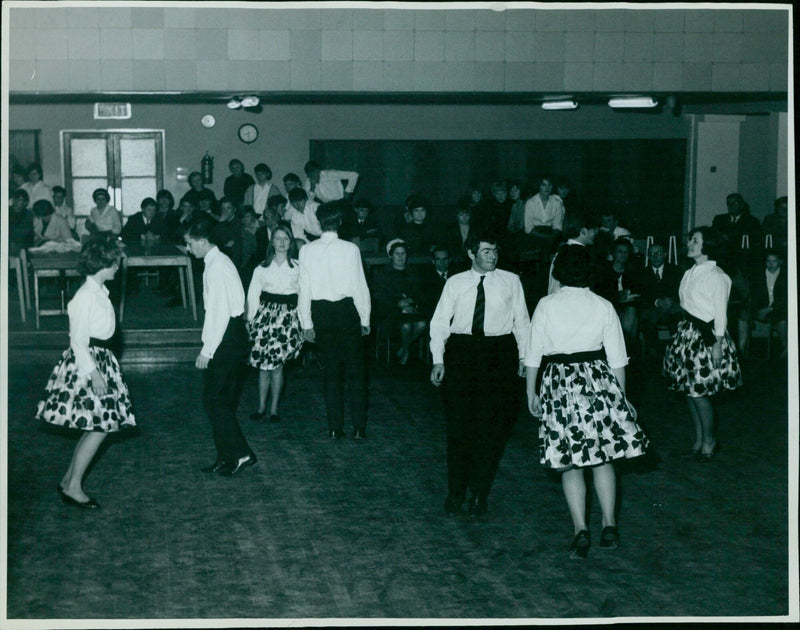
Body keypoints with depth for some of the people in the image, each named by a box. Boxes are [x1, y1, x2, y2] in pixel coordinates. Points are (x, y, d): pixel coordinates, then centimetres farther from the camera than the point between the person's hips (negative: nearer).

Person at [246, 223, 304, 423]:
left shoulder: (298, 268, 3)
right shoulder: (262, 268, 7)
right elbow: (252, 294, 7)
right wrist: (251, 319, 0)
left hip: (288, 316, -1)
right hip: (265, 314, 1)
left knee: (277, 364, -3)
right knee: (263, 365, 2)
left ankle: (274, 408, 7)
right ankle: (261, 407, 11)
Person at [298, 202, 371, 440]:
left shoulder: (307, 250, -4)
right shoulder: (350, 249, -9)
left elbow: (304, 289, -2)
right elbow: (360, 287, -6)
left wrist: (307, 323, 5)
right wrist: (365, 319, 4)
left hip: (321, 313, 2)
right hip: (347, 310, -2)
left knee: (330, 371, 10)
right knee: (355, 371, 6)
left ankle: (335, 428, 11)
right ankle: (359, 428, 4)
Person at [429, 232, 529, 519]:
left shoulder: (510, 281, 7)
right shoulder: (455, 283, 8)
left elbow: (521, 320, 9)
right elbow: (439, 321, 9)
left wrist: (524, 357, 2)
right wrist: (438, 360, 1)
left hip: (500, 355, 0)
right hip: (461, 352, 0)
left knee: (493, 427, 1)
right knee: (458, 424, 2)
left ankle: (480, 494, 13)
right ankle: (455, 492, 15)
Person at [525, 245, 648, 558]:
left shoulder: (546, 306, -4)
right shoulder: (603, 306, -1)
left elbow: (534, 355, 0)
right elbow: (617, 359, 3)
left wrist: (531, 392, 11)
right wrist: (621, 396, 14)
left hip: (559, 385, -1)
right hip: (598, 381, 1)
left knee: (570, 462, 4)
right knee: (603, 458, 13)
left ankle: (581, 530, -3)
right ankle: (609, 526, 12)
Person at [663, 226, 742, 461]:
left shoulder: (716, 276, -13)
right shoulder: (690, 273, 11)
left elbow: (720, 313, -12)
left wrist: (718, 343, -14)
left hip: (705, 335, -8)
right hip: (687, 332, 8)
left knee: (699, 391, -6)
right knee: (689, 389, 10)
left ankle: (709, 441, 11)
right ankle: (699, 440, 22)